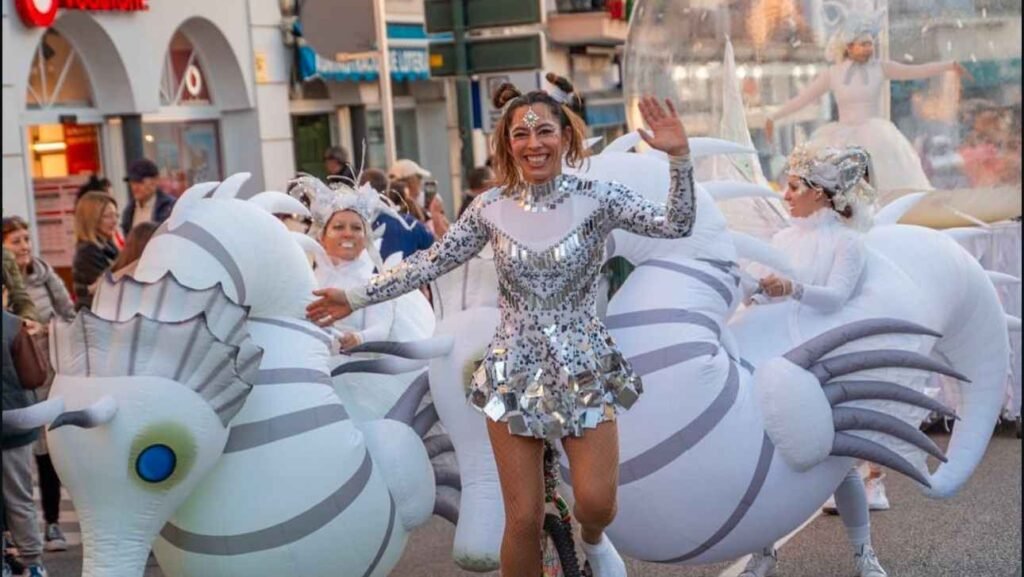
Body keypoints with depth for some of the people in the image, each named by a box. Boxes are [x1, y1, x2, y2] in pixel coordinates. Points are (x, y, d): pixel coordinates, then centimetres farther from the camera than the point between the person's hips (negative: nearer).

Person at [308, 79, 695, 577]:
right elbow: (431, 263, 5)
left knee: (596, 504, -8)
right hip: (515, 372, 1)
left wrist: (679, 157, -30)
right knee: (523, 519, 2)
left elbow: (675, 225, -16)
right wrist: (357, 297, 4)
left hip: (584, 367, -1)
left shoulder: (596, 198, -7)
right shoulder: (491, 207, -1)